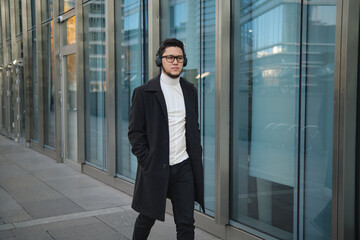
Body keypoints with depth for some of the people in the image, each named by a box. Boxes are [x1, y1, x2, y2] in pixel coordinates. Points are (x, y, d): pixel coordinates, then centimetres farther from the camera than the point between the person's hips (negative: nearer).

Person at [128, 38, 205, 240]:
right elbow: (135, 132, -4)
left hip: (184, 168, 3)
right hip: (155, 169, -3)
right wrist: (147, 162, -12)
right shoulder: (144, 93, -4)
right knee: (147, 219, 13)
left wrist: (196, 158, 7)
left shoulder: (190, 91, 10)